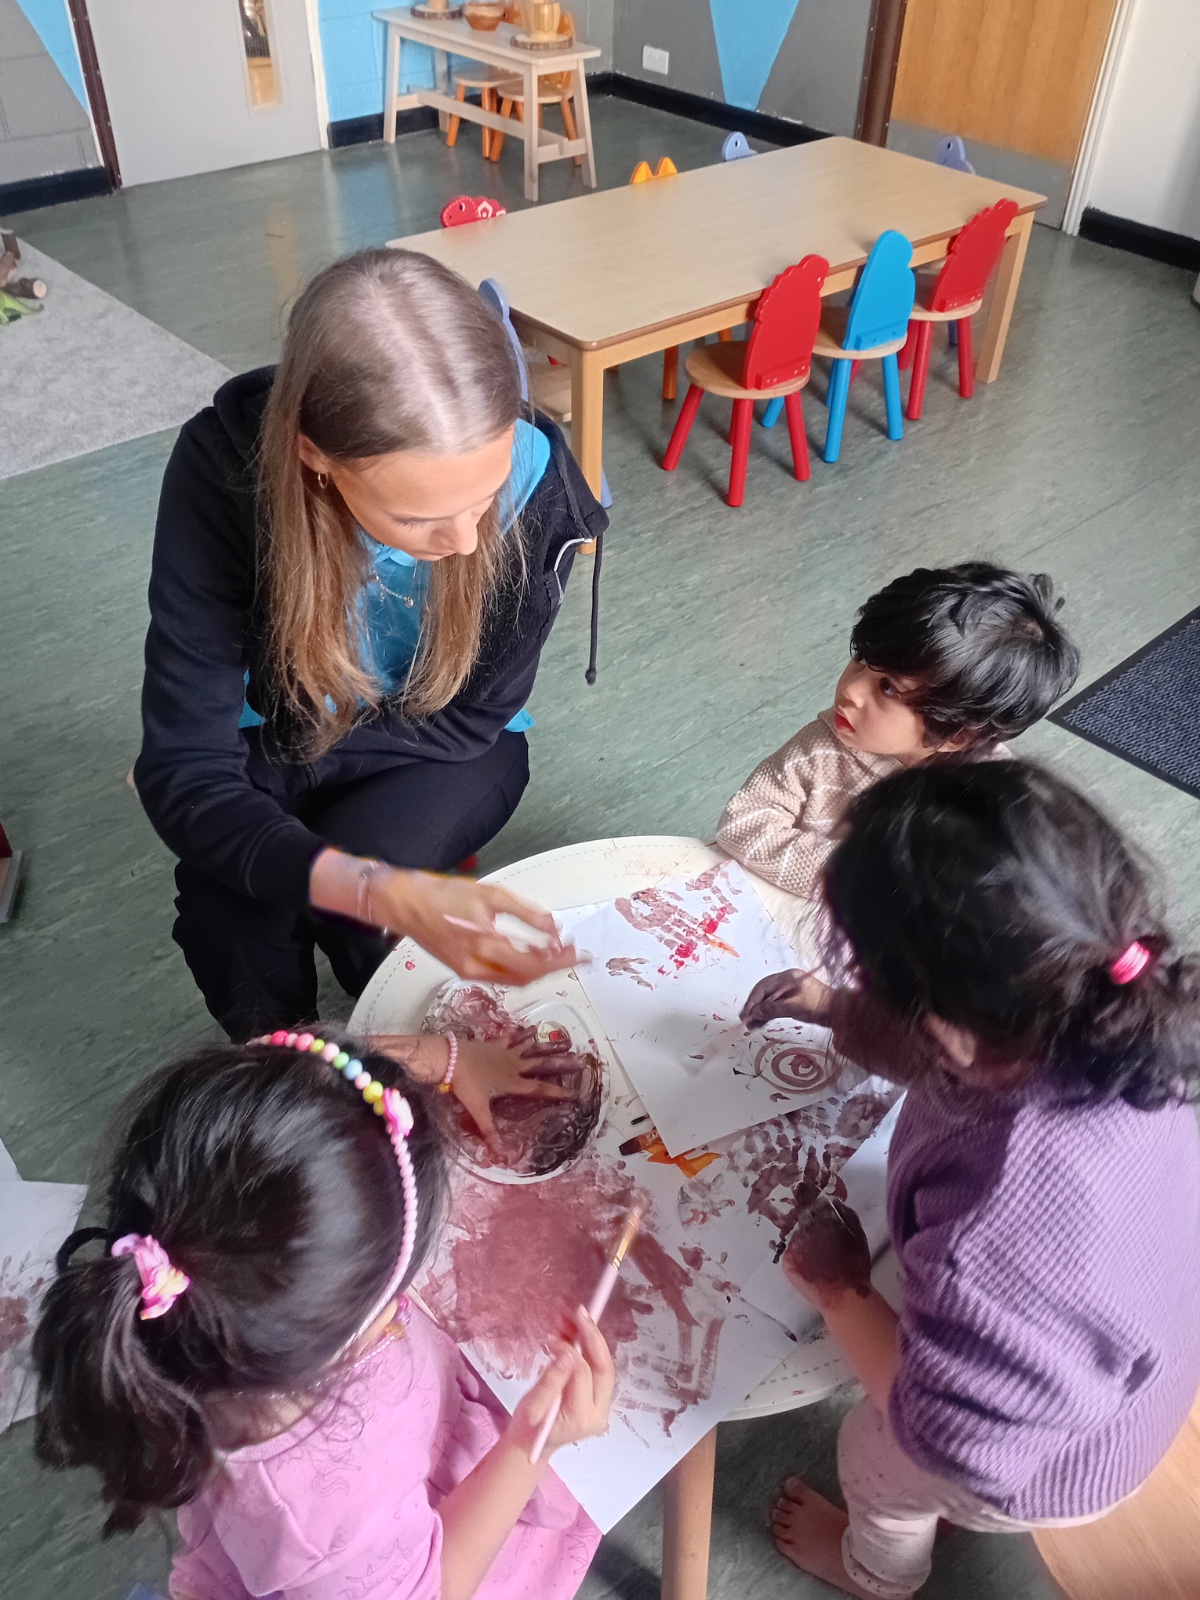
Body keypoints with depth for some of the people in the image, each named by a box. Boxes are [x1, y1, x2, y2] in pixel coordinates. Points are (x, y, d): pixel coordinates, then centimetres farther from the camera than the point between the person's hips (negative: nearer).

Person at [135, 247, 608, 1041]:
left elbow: (470, 719, -14)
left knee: (348, 893, -27)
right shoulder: (226, 468, -32)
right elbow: (185, 768, -33)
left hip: (440, 749, 0)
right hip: (279, 735, 1)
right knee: (224, 902, -26)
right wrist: (392, 894, -48)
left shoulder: (536, 481, -30)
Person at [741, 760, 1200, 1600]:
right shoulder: (1082, 1015, -30)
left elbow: (958, 1442, -32)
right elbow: (957, 1068, -4)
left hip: (1045, 1455, -5)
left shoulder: (1009, 1231, -51)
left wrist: (841, 1290, -21)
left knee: (875, 1460, 27)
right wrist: (836, 1010, -7)